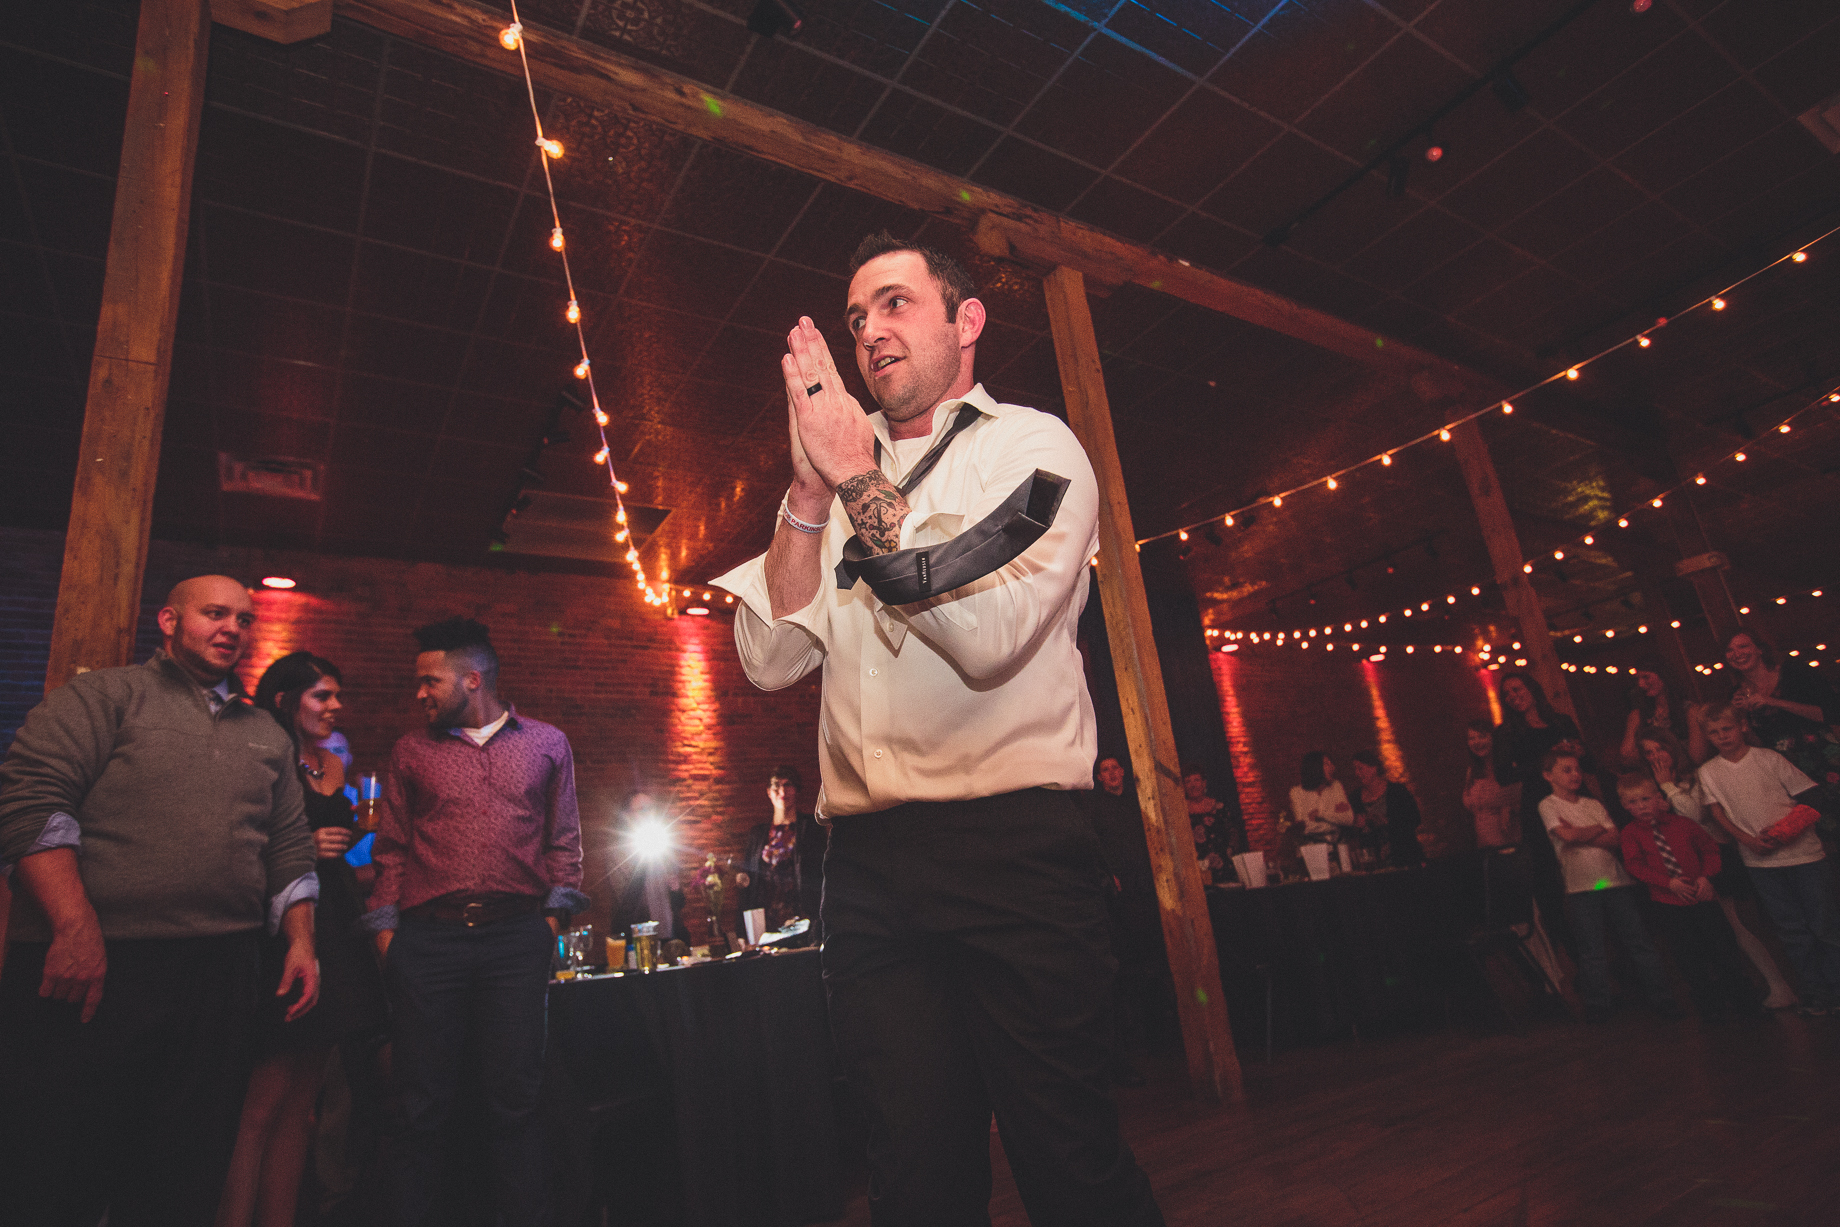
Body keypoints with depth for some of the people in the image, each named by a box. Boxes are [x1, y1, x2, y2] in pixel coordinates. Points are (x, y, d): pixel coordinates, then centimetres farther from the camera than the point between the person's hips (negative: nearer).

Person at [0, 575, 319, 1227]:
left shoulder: (267, 735, 17)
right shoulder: (105, 695, 2)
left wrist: (302, 941, 8)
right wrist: (76, 927, -19)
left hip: (223, 977, 5)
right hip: (95, 973, -4)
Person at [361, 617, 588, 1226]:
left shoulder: (547, 743, 9)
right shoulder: (411, 750, 13)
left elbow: (563, 839, 11)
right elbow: (392, 849, 12)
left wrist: (554, 915, 2)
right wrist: (386, 929, 3)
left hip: (518, 936, -1)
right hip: (427, 937, 1)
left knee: (514, 1097, 4)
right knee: (424, 1101, 6)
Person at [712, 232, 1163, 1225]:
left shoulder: (1034, 447, 5)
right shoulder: (837, 477, 17)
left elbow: (986, 633, -12)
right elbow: (770, 659, 5)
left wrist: (856, 476, -11)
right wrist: (811, 487, -4)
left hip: (1011, 845, -3)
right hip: (867, 863, 4)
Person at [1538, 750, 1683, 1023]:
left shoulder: (1594, 804, 13)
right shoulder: (1548, 805, 1)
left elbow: (1616, 840, 3)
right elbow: (1568, 835, -13)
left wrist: (1583, 837, -9)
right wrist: (1599, 829, 0)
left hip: (1616, 880, 3)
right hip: (1581, 885, -3)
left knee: (1638, 941, 4)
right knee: (1591, 949, 1)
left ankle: (1661, 999, 15)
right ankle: (1597, 1006, 10)